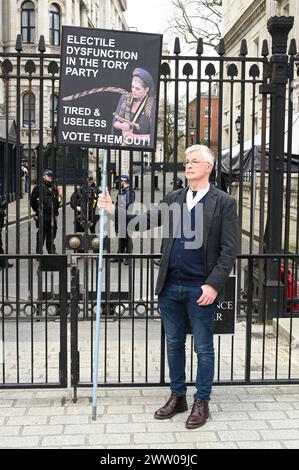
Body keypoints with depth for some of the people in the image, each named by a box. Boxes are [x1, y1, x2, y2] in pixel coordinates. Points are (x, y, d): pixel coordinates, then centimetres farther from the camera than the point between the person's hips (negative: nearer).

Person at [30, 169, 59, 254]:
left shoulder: (54, 187, 15)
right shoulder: (39, 187, -4)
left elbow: (57, 201, 23)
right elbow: (32, 200, -3)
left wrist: (56, 212, 17)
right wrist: (37, 210, -3)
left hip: (52, 216, 6)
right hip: (42, 216, -6)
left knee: (52, 234, 12)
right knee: (41, 234, -3)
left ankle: (52, 251, 22)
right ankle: (39, 253, 3)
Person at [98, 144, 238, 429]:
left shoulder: (224, 202, -3)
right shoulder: (173, 198, 9)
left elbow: (229, 249, -7)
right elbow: (144, 222, 3)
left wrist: (214, 284, -15)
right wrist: (113, 210, -12)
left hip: (201, 289, -4)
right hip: (170, 287, 4)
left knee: (203, 348, 7)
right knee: (174, 345, 15)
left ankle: (201, 402, 22)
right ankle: (177, 397, 31)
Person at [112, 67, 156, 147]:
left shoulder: (152, 106, -9)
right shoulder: (124, 98, 5)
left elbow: (153, 136, -7)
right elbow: (115, 122, 11)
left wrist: (133, 136, -14)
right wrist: (121, 126, -11)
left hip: (141, 148, -2)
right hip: (120, 143, 3)